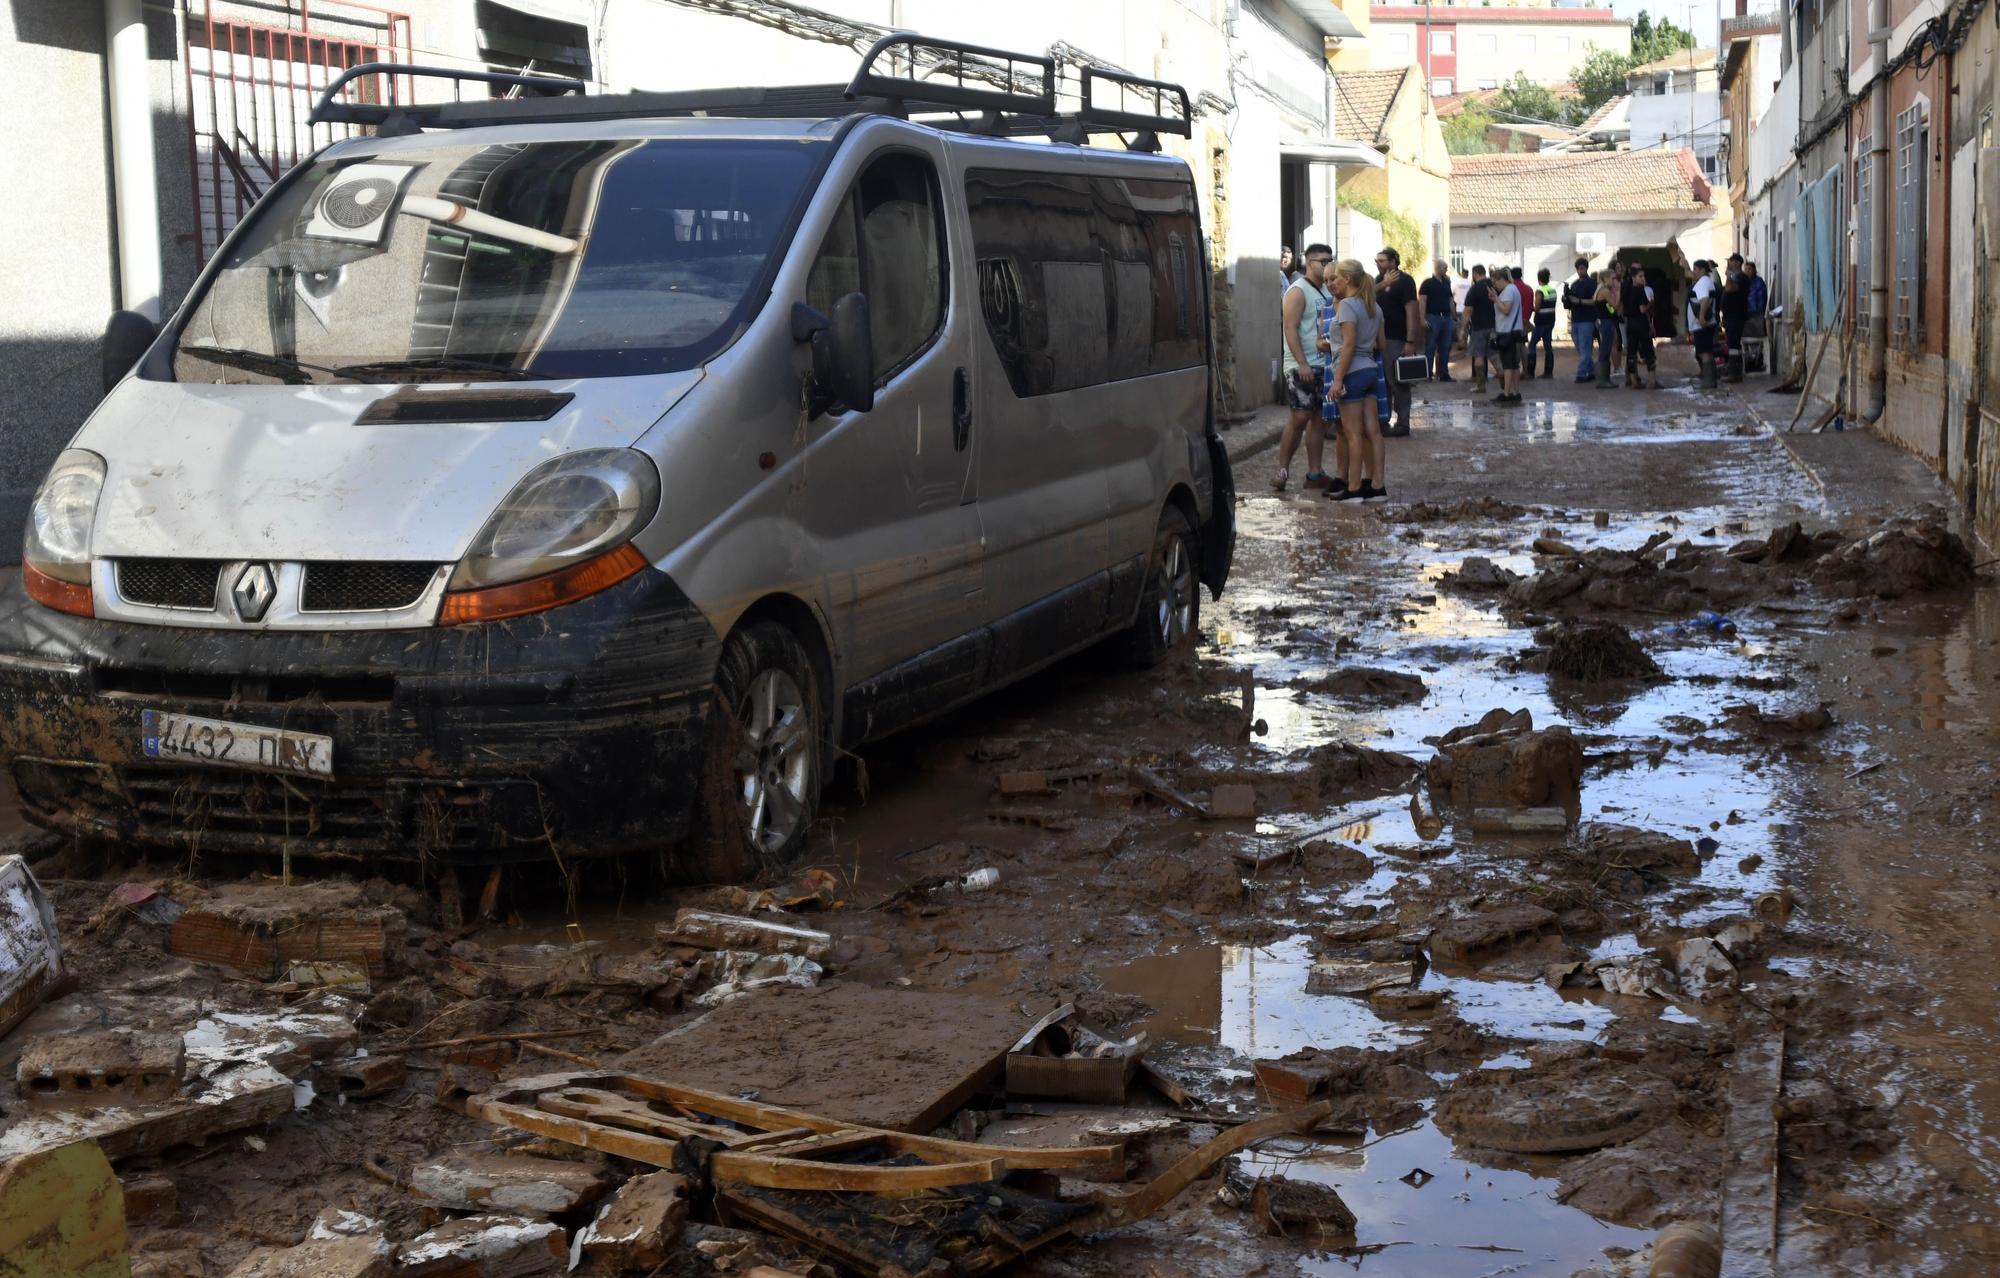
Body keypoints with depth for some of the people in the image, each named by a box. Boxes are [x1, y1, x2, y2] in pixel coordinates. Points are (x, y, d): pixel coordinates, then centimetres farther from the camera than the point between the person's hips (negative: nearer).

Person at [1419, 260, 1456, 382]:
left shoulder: (1446, 283, 16)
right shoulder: (1427, 283, -3)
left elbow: (1451, 301, 19)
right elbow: (1422, 301, -9)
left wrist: (1455, 317, 14)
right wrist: (1423, 318, -18)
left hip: (1446, 317, 6)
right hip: (1433, 317, -6)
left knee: (1445, 347, 7)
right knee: (1430, 347, -5)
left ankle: (1444, 373, 11)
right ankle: (1428, 374, -3)